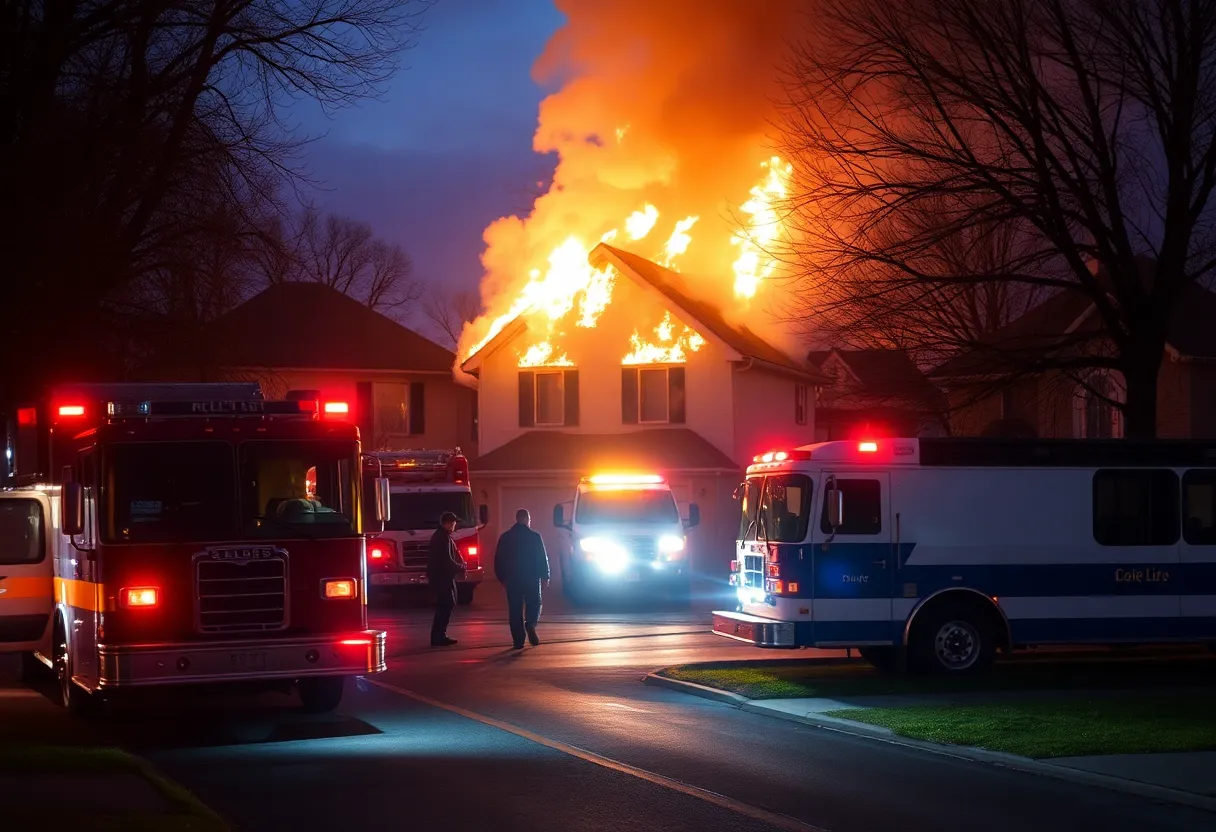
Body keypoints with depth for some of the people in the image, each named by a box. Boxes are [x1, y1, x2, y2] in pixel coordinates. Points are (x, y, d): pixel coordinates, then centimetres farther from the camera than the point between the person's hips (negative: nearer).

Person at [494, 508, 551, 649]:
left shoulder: (505, 537, 4)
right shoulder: (534, 537, -4)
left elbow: (498, 560, 7)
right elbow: (543, 558, -4)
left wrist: (502, 578, 16)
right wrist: (545, 576, 5)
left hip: (512, 579, 2)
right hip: (532, 578, -2)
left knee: (515, 610, 6)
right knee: (534, 604, 11)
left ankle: (518, 640, 2)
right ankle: (530, 624, -19)